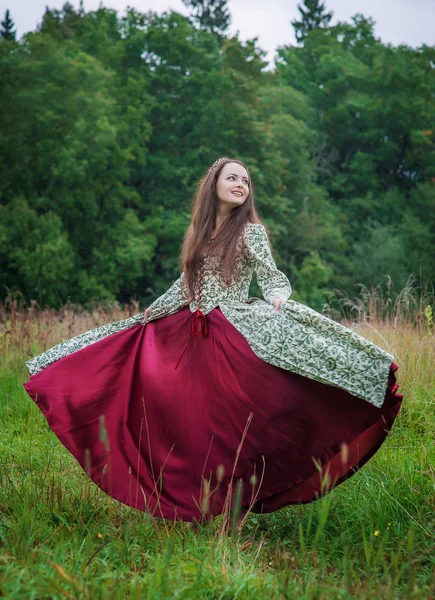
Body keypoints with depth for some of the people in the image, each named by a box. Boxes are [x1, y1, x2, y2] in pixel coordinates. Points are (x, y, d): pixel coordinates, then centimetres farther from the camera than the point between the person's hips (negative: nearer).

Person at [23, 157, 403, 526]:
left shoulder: (252, 231, 1)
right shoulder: (198, 232, 15)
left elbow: (271, 277, -5)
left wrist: (277, 297, -27)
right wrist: (148, 314, 28)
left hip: (235, 336, -5)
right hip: (189, 336, 5)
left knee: (232, 415, -9)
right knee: (191, 417, 2)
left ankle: (239, 498, 1)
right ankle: (199, 500, 11)